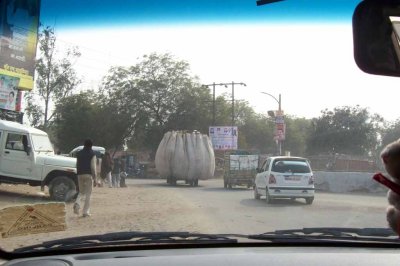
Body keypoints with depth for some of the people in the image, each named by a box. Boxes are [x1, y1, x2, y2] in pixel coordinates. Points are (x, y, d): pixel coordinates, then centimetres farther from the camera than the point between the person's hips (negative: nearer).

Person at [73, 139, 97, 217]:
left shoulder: (79, 153, 10)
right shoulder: (92, 154, -3)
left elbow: (77, 165, 13)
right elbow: (93, 166, -10)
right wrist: (95, 176, -5)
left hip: (80, 175, 4)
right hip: (88, 175, -4)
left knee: (81, 192, 18)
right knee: (88, 193, 3)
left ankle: (77, 203, -12)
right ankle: (86, 212, 1)